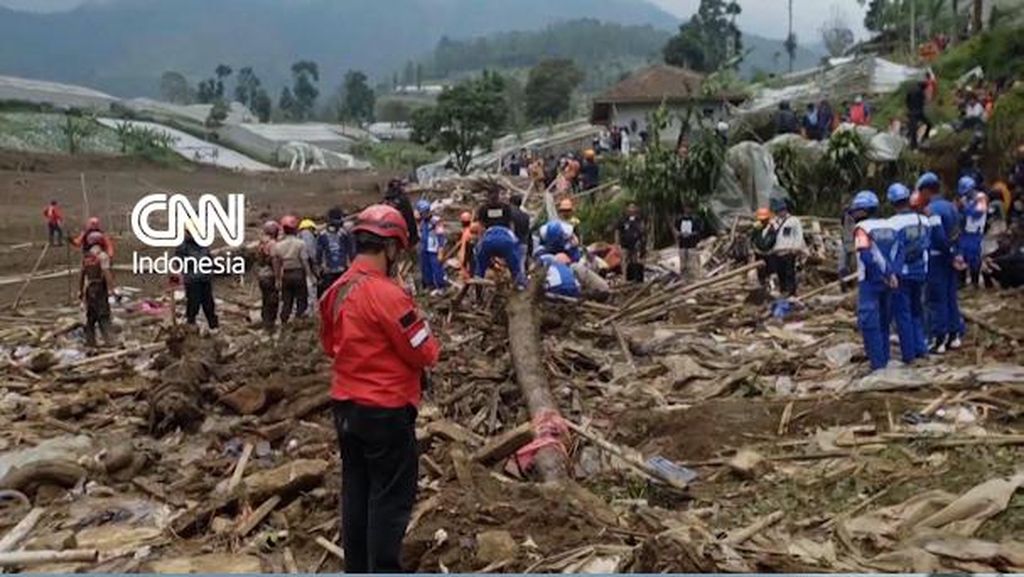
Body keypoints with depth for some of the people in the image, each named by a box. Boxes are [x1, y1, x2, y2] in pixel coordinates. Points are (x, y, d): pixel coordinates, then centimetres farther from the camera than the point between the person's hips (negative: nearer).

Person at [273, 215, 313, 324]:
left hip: (286, 275, 4)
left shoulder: (278, 245, 1)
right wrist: (309, 274, -4)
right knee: (301, 300, 6)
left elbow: (276, 264, 6)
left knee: (286, 301, 12)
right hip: (298, 273, -4)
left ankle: (284, 322, 12)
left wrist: (278, 279, 15)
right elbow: (304, 261, -11)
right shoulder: (300, 243, -10)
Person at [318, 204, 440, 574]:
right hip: (386, 410, -8)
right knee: (391, 497, 2)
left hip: (345, 405, 8)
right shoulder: (387, 294, -21)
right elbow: (426, 354, -14)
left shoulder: (336, 292, 4)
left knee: (356, 489, 17)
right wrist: (427, 338, 5)